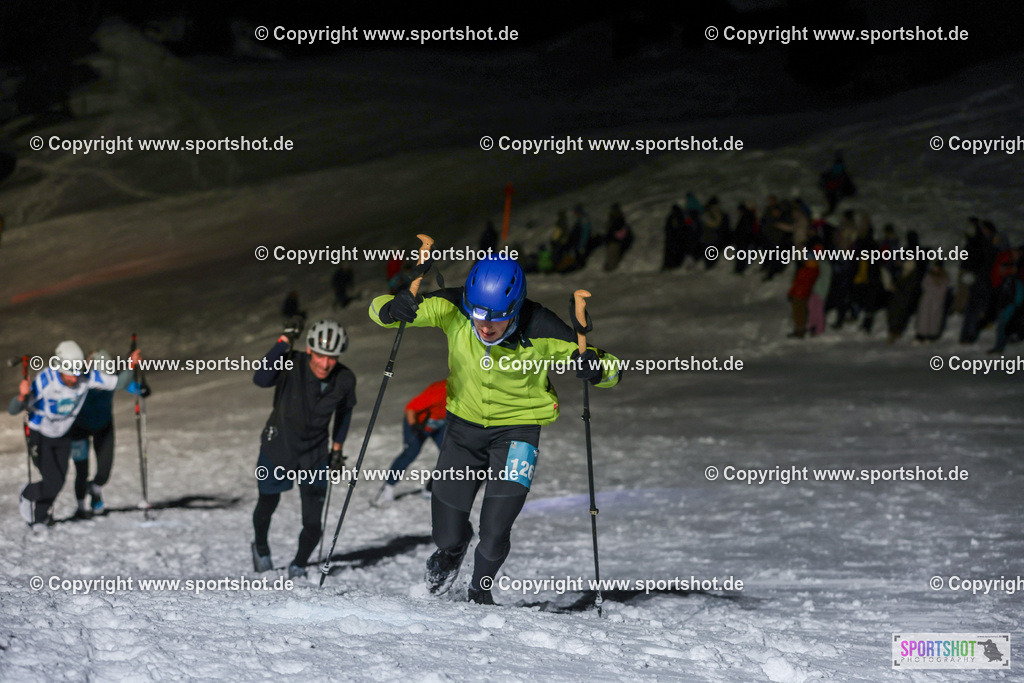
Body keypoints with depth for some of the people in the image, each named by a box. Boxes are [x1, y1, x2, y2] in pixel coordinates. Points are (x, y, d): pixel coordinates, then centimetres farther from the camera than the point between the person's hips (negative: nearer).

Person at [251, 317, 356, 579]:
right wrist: (284, 341, -45)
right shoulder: (292, 366, -26)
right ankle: (261, 547, 53)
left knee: (313, 524, -4)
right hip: (278, 447, -1)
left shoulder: (344, 380, -16)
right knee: (267, 505, 21)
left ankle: (298, 566, 25)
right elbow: (261, 379, -45)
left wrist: (338, 447, 7)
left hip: (315, 455, 1)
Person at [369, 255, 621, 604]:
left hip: (518, 428, -2)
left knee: (494, 533, -11)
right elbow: (381, 309, -15)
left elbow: (612, 368, -18)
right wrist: (392, 310, -39)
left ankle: (481, 586, 23)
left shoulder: (540, 332, -27)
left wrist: (593, 368, -43)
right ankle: (451, 551, 45)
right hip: (465, 423, 2)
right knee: (447, 533, 6)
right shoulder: (452, 310, -23)